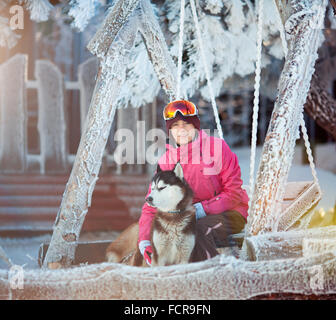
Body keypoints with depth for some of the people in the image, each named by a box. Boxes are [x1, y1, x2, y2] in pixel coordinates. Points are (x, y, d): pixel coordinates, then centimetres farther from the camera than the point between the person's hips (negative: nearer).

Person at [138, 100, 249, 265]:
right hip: (191, 217, 5)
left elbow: (234, 192, -10)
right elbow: (152, 205, -1)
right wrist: (144, 240, -17)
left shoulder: (217, 147, -10)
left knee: (200, 228, -33)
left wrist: (202, 209, -22)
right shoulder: (166, 160, 1)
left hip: (228, 213, -4)